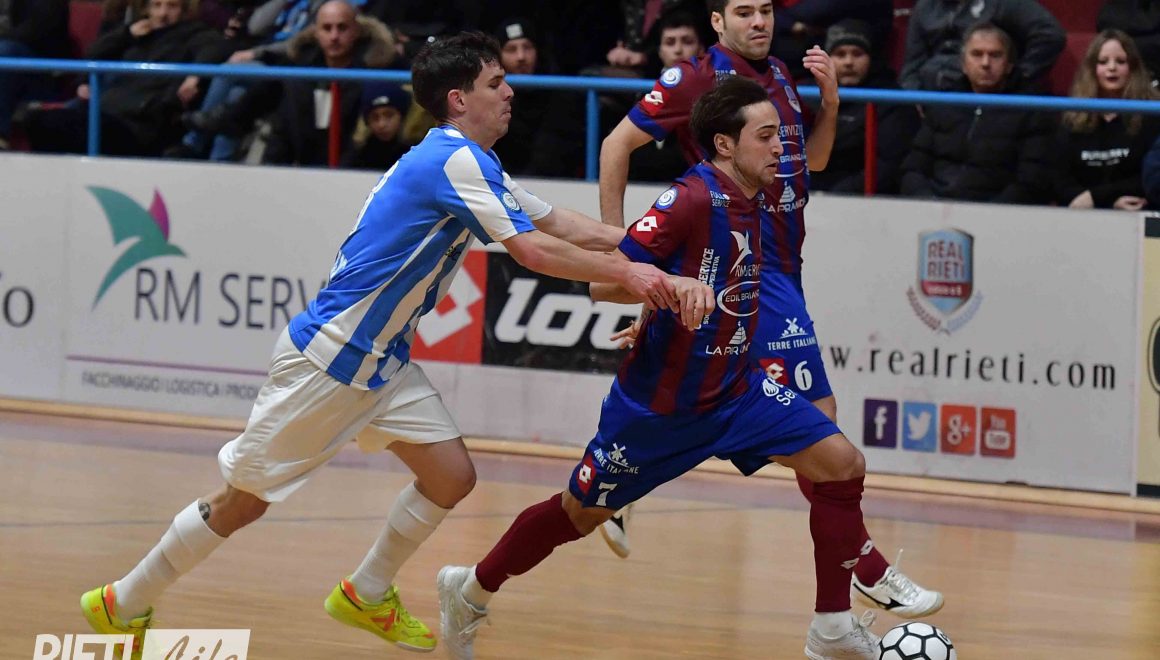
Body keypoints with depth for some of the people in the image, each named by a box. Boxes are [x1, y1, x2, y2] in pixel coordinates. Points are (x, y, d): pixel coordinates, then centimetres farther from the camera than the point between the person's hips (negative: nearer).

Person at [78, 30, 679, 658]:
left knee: (451, 476, 1)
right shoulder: (455, 160, -20)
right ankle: (122, 604, 14)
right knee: (242, 500, 0)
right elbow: (531, 249, -26)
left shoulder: (469, 163, 11)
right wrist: (624, 273, -21)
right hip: (325, 359, -9)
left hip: (380, 363, 9)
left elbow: (558, 222, 15)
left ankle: (366, 595, 20)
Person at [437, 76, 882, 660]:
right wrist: (673, 285, -40)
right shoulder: (691, 198, -22)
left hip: (735, 392, 6)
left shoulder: (758, 203, 2)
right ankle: (471, 591, 33)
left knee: (843, 465, -10)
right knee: (581, 514, 9)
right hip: (659, 399, -6)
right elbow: (603, 283, -26)